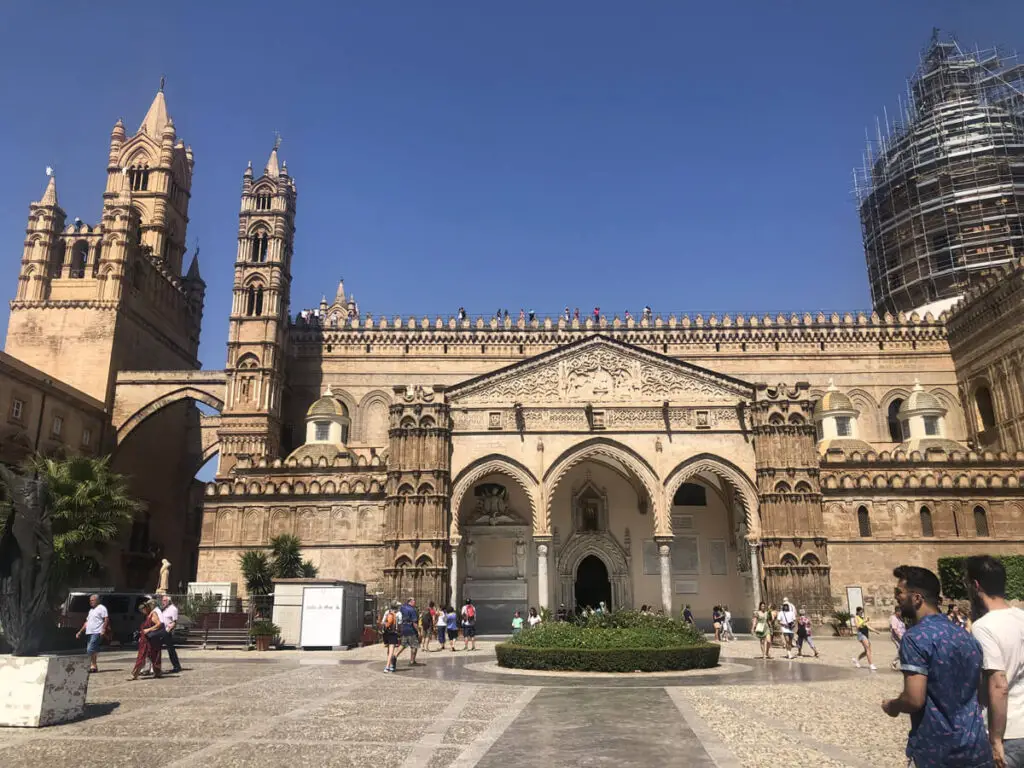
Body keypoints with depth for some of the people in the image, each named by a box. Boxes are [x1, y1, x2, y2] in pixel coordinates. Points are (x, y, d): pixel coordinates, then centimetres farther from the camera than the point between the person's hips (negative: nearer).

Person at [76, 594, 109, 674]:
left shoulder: (101, 608, -3)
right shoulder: (91, 610, 24)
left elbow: (106, 619, -12)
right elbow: (87, 622, 28)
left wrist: (103, 629, -22)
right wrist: (80, 631, 22)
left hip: (96, 633, -9)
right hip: (89, 633, 9)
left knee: (90, 649, -16)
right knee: (92, 650, 7)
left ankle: (93, 666, -11)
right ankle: (94, 666, 12)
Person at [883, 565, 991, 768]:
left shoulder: (916, 637, -17)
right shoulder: (965, 637, 8)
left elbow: (914, 700, -22)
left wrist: (891, 706, -2)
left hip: (936, 751, -6)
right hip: (975, 748, 6)